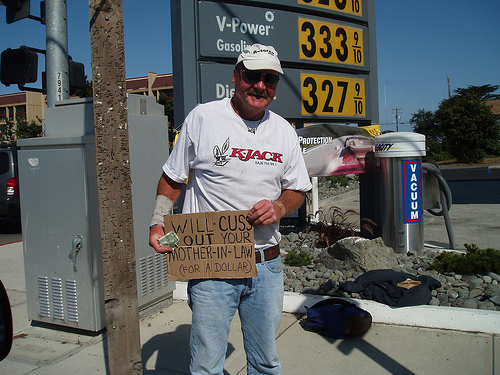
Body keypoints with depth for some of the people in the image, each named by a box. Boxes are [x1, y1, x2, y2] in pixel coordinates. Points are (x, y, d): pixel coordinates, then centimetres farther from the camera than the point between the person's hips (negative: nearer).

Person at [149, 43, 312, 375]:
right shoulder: (202, 117, -2)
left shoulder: (284, 131, 7)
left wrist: (279, 207, -7)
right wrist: (158, 222, -7)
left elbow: (296, 190, 14)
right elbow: (173, 178, 6)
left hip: (267, 265, 4)